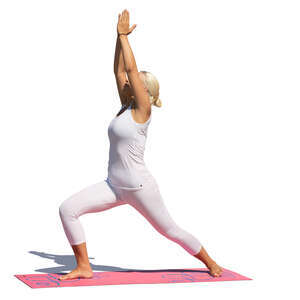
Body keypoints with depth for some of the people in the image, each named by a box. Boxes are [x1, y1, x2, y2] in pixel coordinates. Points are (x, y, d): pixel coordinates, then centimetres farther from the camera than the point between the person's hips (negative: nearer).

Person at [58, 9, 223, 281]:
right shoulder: (126, 106, 9)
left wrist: (123, 35, -7)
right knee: (67, 209, -9)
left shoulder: (142, 110, -11)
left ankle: (211, 263, 31)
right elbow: (119, 70, 10)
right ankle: (84, 267, -2)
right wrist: (120, 36, 10)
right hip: (114, 186, 7)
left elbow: (131, 68, -15)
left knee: (171, 230, 7)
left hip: (140, 187, -7)